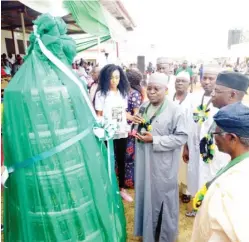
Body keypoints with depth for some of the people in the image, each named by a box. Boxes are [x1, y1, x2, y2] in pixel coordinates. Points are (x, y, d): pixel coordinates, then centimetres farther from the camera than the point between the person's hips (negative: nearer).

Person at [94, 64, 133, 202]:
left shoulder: (123, 93, 7)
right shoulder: (101, 94, -8)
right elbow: (98, 116, -6)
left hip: (122, 133, 4)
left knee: (121, 161, 15)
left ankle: (122, 188, 30)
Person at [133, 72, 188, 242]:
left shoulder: (175, 110, -14)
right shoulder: (144, 107, 7)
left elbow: (182, 137, -17)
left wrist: (154, 140, -22)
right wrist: (136, 126, -5)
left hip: (163, 164, -5)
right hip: (144, 161, 6)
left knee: (162, 196, 10)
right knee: (146, 194, 17)